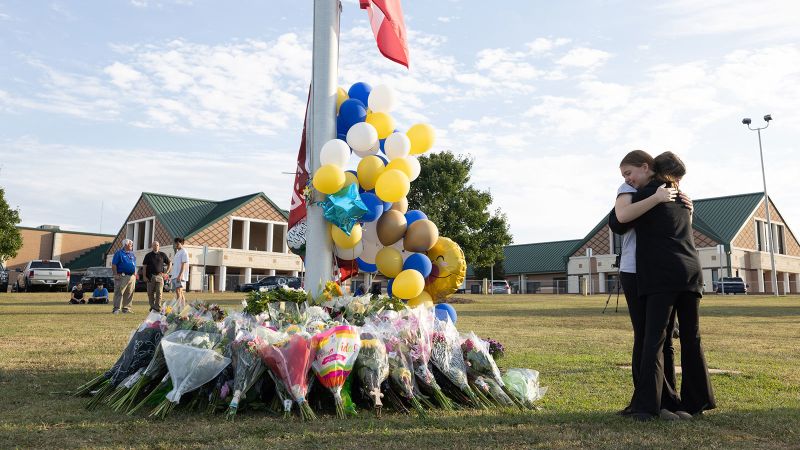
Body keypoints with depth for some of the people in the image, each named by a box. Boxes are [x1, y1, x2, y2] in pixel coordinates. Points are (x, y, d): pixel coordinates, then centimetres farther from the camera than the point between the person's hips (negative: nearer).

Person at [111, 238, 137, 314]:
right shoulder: (119, 253, -1)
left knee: (129, 293, 6)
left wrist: (135, 275, 15)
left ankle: (126, 308, 12)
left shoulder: (132, 254, 19)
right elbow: (114, 265, -5)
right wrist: (116, 274, -13)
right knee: (119, 292, -7)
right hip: (122, 276, -6)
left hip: (131, 277, 6)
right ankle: (116, 308, -5)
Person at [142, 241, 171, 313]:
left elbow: (169, 263, 15)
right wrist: (144, 276, -1)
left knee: (159, 293, -8)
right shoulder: (148, 255, 8)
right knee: (150, 293, 4)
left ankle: (158, 308, -7)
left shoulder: (162, 255, 7)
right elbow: (144, 266, 8)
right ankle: (152, 307, 17)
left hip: (159, 276, -1)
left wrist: (166, 272, 6)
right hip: (150, 277, 1)